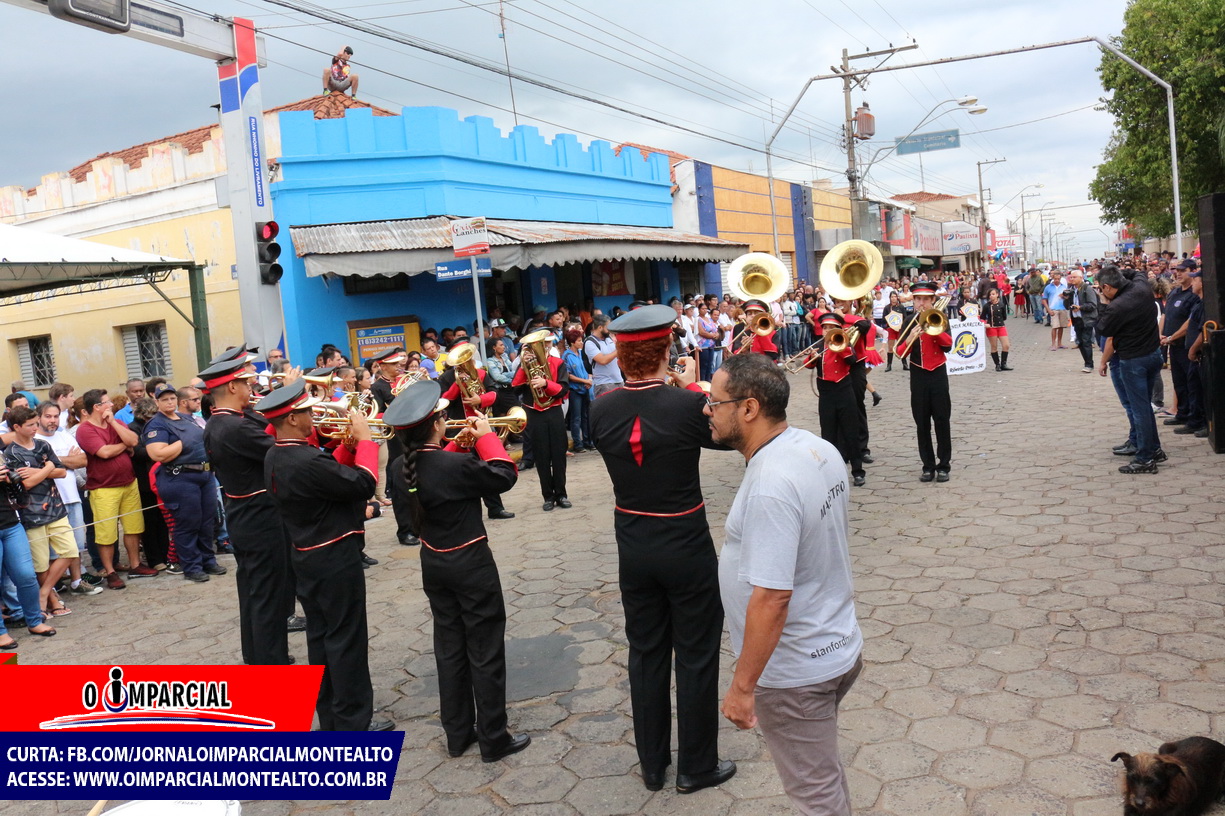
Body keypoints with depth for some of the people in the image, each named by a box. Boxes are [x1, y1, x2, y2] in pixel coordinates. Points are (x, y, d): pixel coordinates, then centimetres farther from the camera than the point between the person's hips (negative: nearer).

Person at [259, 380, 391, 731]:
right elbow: (364, 483, -24)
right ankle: (353, 722, 11)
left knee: (321, 635, 17)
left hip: (307, 558, 10)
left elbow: (331, 476, 11)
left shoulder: (275, 458, 4)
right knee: (347, 639, 1)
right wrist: (364, 438, -15)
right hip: (334, 560, -10)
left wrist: (349, 443, -1)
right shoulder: (306, 461, -28)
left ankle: (330, 715, 28)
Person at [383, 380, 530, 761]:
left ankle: (457, 734, 28)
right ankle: (494, 739, 16)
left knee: (449, 648, 17)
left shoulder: (407, 467, -4)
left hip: (434, 565, 7)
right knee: (485, 651, 5)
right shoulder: (455, 465, -26)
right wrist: (486, 436, -5)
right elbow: (504, 476, -14)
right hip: (471, 565, -7)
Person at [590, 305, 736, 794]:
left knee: (646, 654, 18)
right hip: (687, 548, -4)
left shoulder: (601, 411, -9)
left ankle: (653, 764, 32)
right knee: (696, 657, 12)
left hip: (633, 548, 4)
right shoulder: (688, 405, -20)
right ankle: (697, 767, 27)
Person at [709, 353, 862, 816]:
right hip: (839, 647, 9)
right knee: (824, 777, 27)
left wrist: (742, 685, -21)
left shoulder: (770, 486, -30)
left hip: (795, 672, -9)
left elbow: (771, 598, -30)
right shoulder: (819, 448, -1)